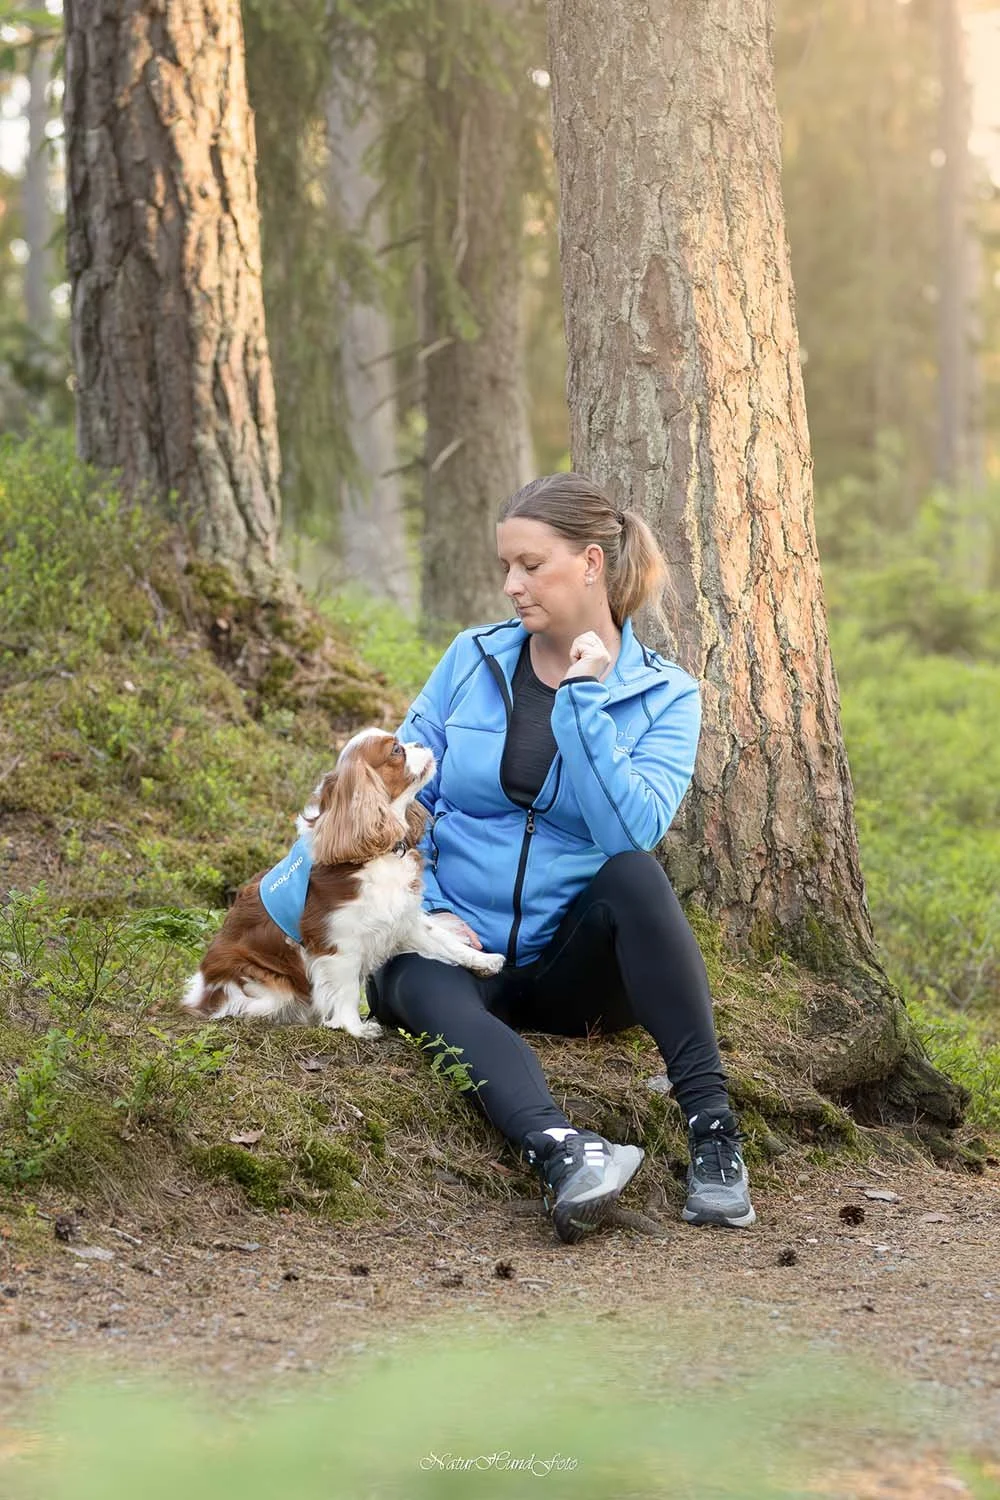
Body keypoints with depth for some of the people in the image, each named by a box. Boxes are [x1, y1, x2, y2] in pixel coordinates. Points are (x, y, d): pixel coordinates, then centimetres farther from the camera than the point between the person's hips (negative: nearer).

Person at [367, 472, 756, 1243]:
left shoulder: (665, 698, 0)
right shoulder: (472, 659, 5)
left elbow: (631, 832, -17)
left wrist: (582, 701, -17)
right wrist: (423, 908, -10)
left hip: (574, 965, -1)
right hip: (463, 947, 1)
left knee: (634, 874, -32)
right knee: (435, 995, -35)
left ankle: (714, 1128, -34)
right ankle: (563, 1151, -62)